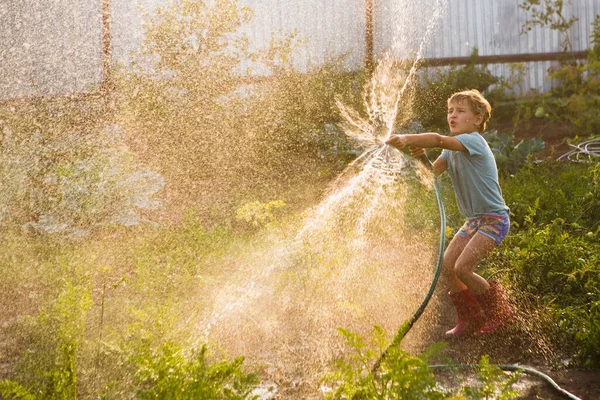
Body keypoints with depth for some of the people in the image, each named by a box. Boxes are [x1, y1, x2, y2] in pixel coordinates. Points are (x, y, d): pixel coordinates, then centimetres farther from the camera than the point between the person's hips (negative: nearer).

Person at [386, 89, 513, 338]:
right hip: (472, 221, 9)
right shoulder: (452, 149, 11)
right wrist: (420, 157, -20)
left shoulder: (474, 141, -18)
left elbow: (439, 140, -35)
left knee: (463, 267, -18)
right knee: (446, 265, 1)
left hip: (493, 219, -9)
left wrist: (407, 139, -45)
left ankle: (499, 312, 2)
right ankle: (469, 318, 16)